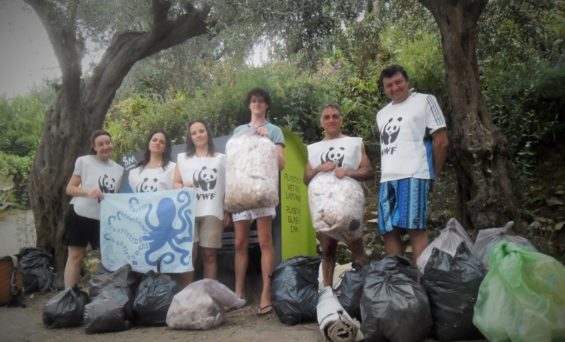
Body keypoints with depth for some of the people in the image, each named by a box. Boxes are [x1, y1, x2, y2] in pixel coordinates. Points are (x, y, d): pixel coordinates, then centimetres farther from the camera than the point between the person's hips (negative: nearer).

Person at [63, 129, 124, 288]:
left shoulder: (119, 169, 9)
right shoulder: (84, 161, -2)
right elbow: (70, 188, -2)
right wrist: (87, 192, -19)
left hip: (104, 219, 4)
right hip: (79, 215, -3)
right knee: (75, 257, 2)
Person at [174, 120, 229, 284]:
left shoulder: (221, 158, 15)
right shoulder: (182, 158, 18)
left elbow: (227, 187, 11)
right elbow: (175, 183, 14)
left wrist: (227, 211, 4)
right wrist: (183, 186, -10)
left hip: (212, 212, 0)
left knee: (209, 254, -1)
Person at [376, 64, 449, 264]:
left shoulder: (424, 100, 6)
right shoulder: (382, 114, 24)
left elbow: (441, 141, 2)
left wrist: (433, 175, 3)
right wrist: (387, 173, 13)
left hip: (414, 175, -6)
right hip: (387, 179, 6)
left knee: (415, 228, -12)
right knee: (388, 231, 4)